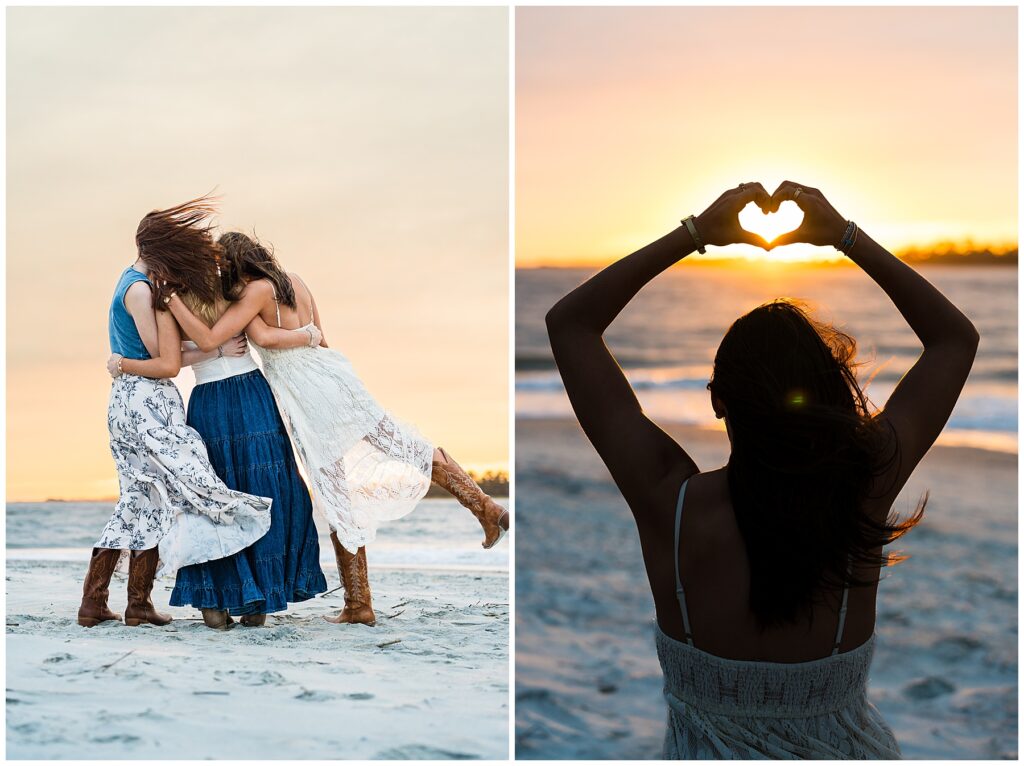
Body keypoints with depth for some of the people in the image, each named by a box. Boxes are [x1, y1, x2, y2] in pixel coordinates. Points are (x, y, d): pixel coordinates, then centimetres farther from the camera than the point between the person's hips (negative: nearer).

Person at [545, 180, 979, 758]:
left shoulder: (670, 503, -23)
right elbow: (957, 338, -5)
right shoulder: (863, 494, -21)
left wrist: (696, 232, -11)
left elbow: (570, 323, -11)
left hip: (708, 751, 0)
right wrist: (847, 236, -7)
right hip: (845, 752, 1)